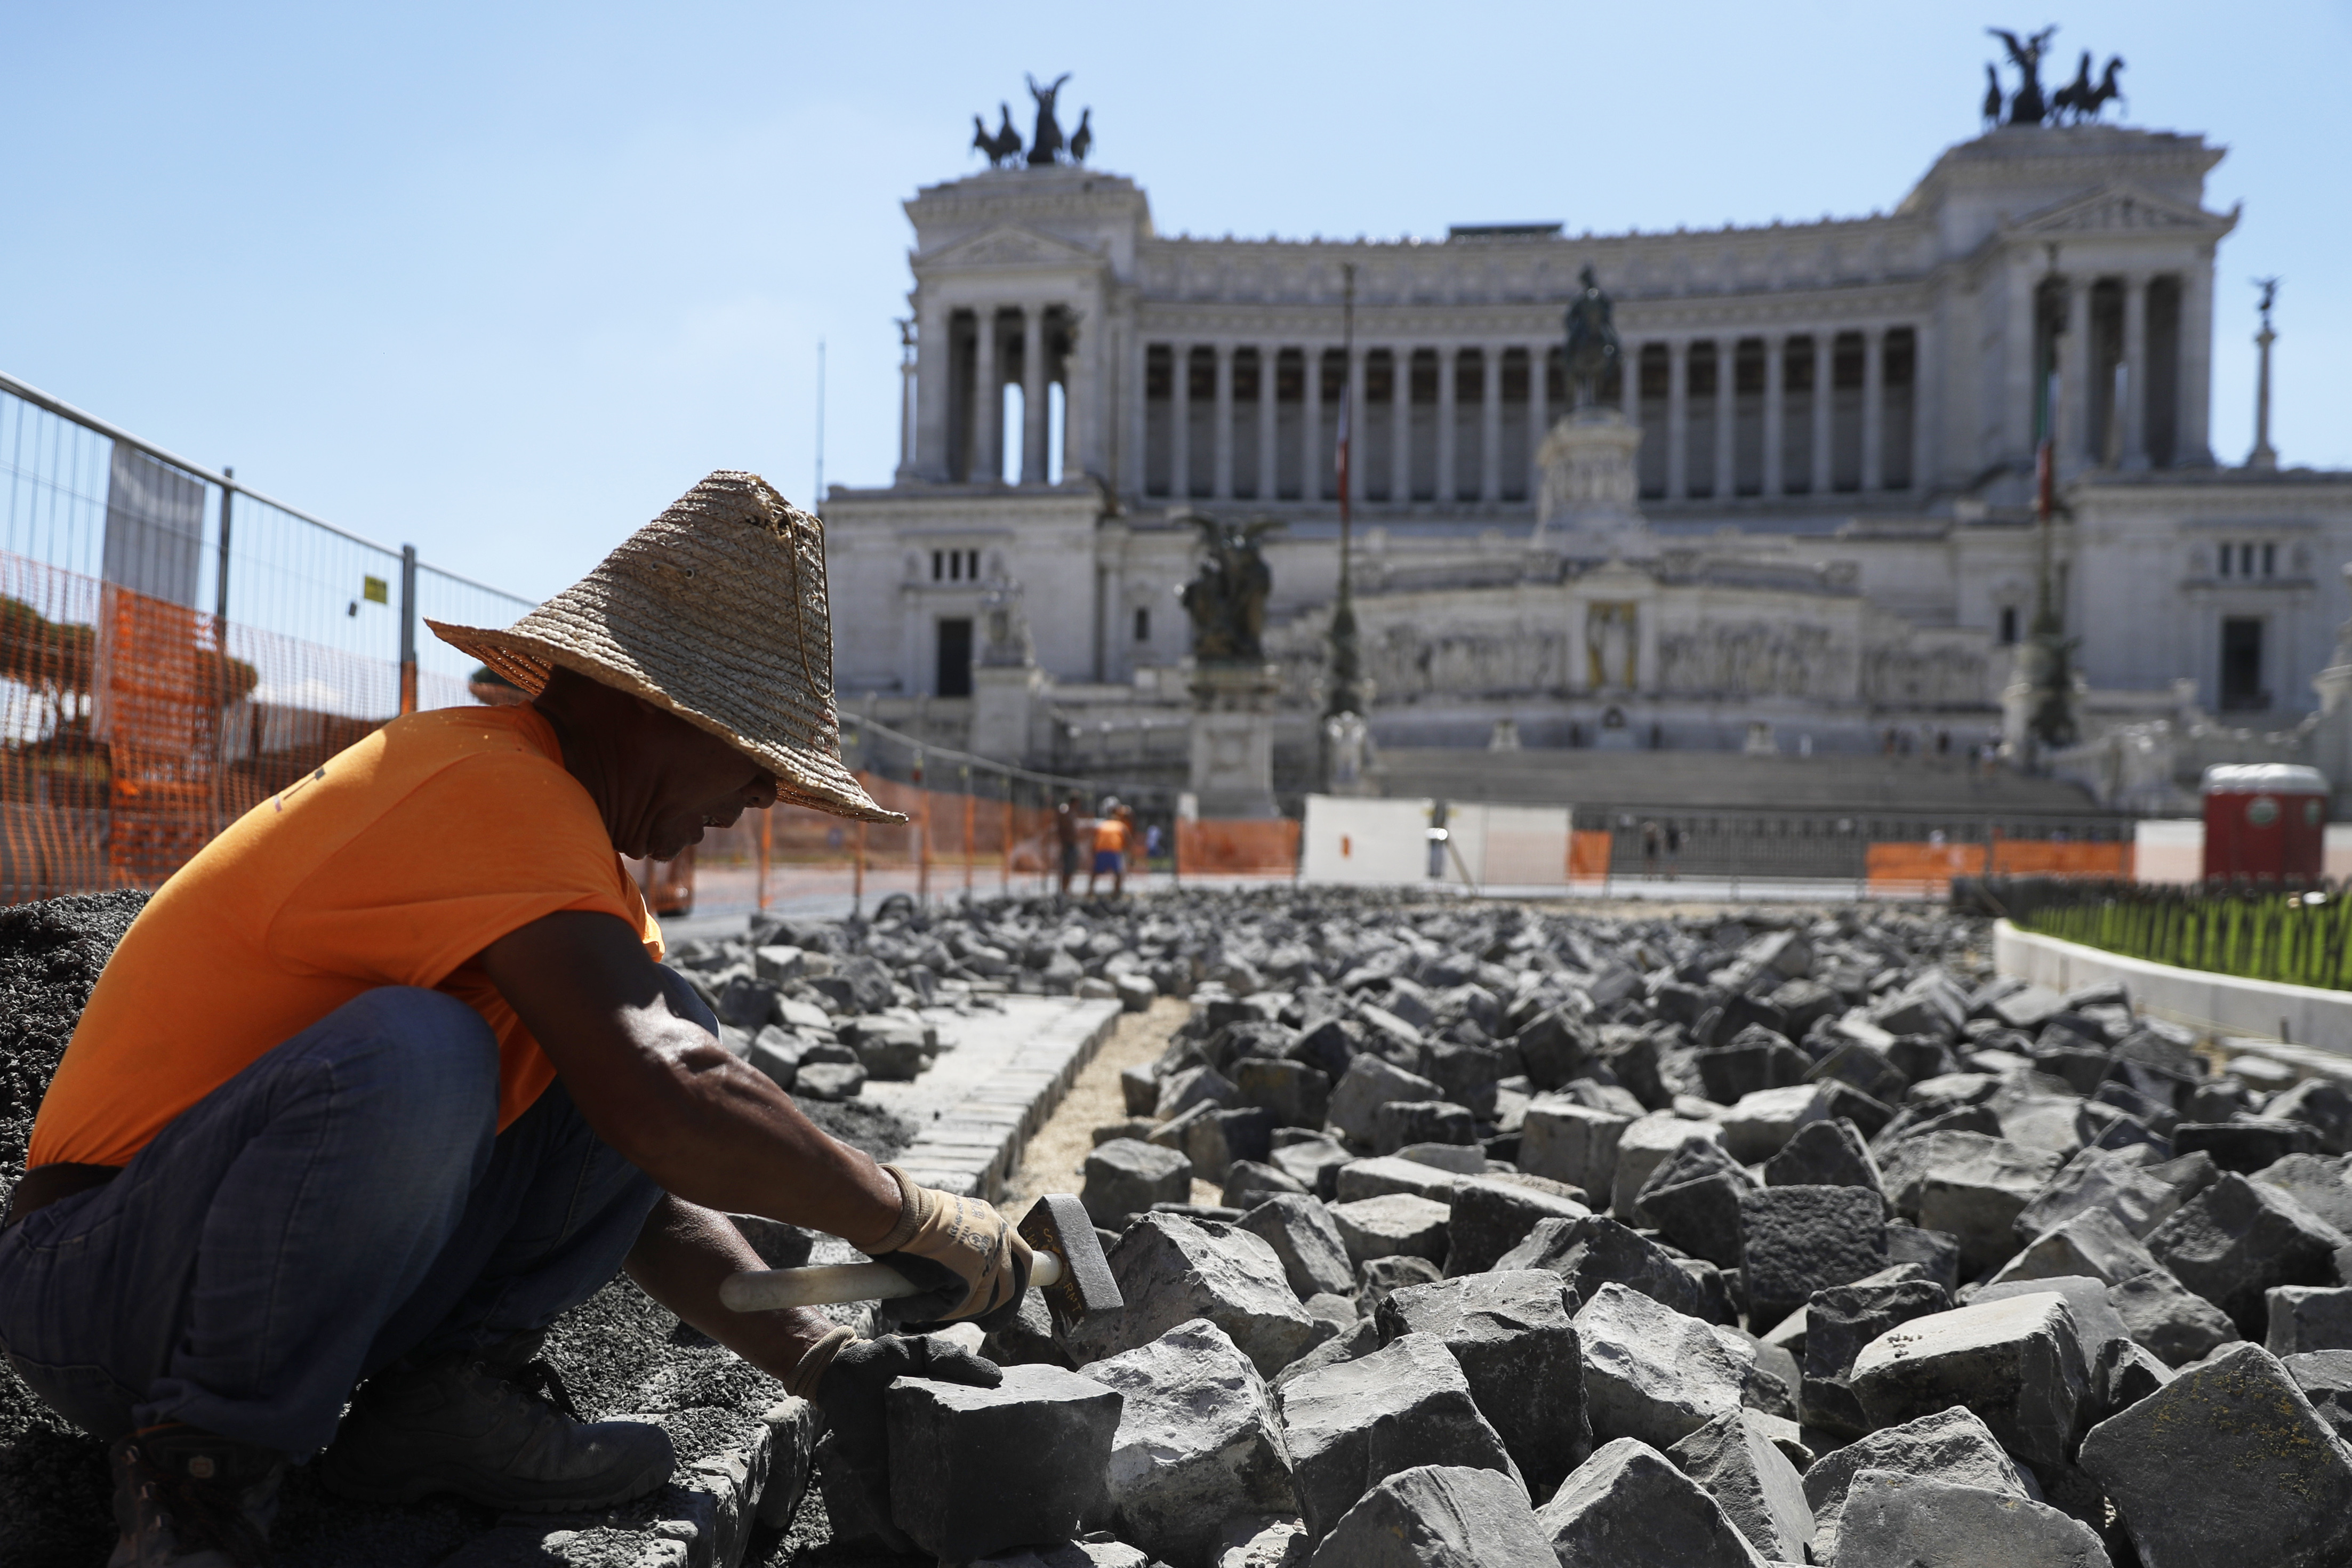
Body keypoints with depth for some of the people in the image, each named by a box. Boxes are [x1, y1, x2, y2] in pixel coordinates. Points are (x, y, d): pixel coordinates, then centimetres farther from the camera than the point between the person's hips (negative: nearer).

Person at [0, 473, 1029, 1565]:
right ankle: (198, 1463, -15)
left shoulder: (574, 842, 8)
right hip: (99, 1281, -8)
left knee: (675, 1023, -1)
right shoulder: (494, 783, -22)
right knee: (412, 1055, -38)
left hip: (334, 1271, 8)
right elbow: (660, 1106, -36)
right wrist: (909, 1220, -21)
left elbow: (627, 1182, 7)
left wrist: (825, 1364, -4)